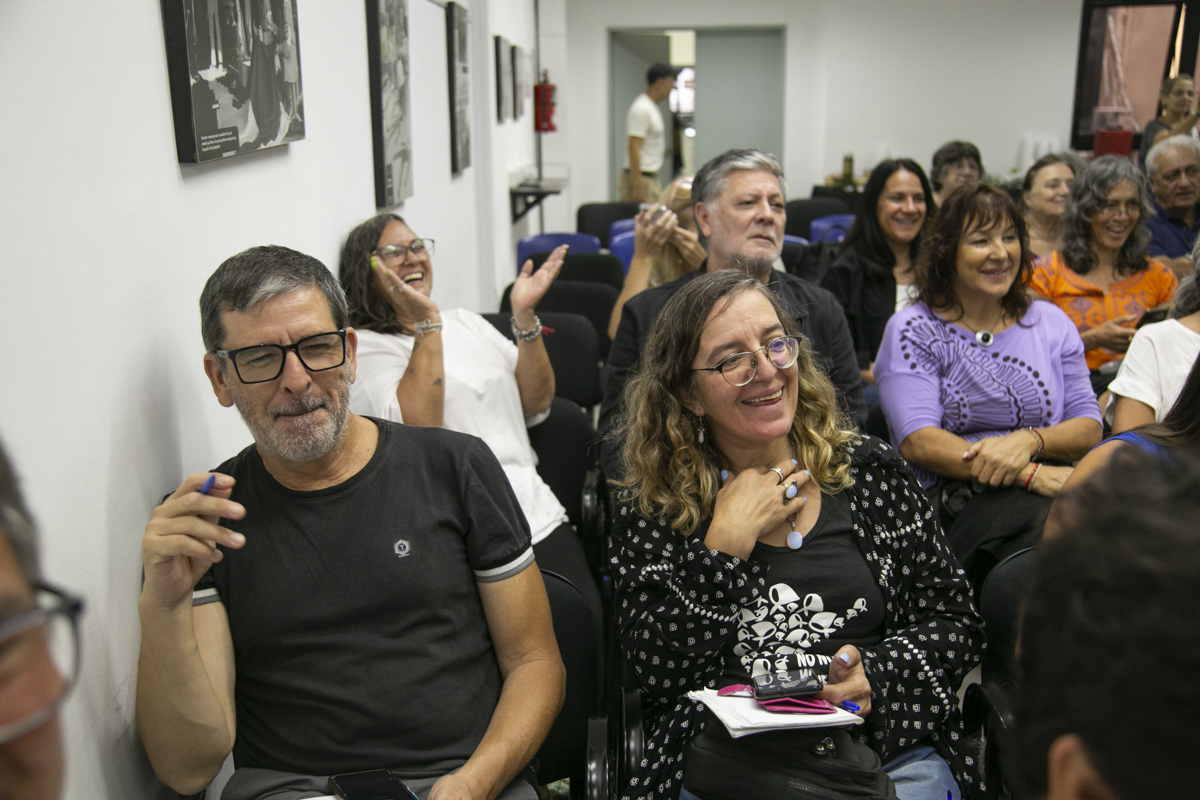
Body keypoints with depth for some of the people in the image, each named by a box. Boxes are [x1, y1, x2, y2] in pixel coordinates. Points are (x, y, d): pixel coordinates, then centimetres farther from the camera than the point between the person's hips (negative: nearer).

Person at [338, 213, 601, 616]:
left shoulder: (465, 322, 21)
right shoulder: (362, 348, 2)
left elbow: (536, 402, 14)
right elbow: (418, 429, -15)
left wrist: (525, 316, 2)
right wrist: (427, 325, -14)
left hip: (540, 517, 5)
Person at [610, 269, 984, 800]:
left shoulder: (871, 472, 6)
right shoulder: (650, 510, 1)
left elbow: (955, 622, 7)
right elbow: (656, 673, -7)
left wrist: (876, 675, -11)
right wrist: (727, 542, -10)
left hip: (890, 755, 3)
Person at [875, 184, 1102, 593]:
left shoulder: (1051, 322, 20)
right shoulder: (913, 329, 6)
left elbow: (1090, 428, 13)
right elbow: (918, 442, -7)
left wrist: (1030, 441, -11)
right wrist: (1029, 475, -17)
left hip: (1053, 487, 4)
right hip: (953, 503, -4)